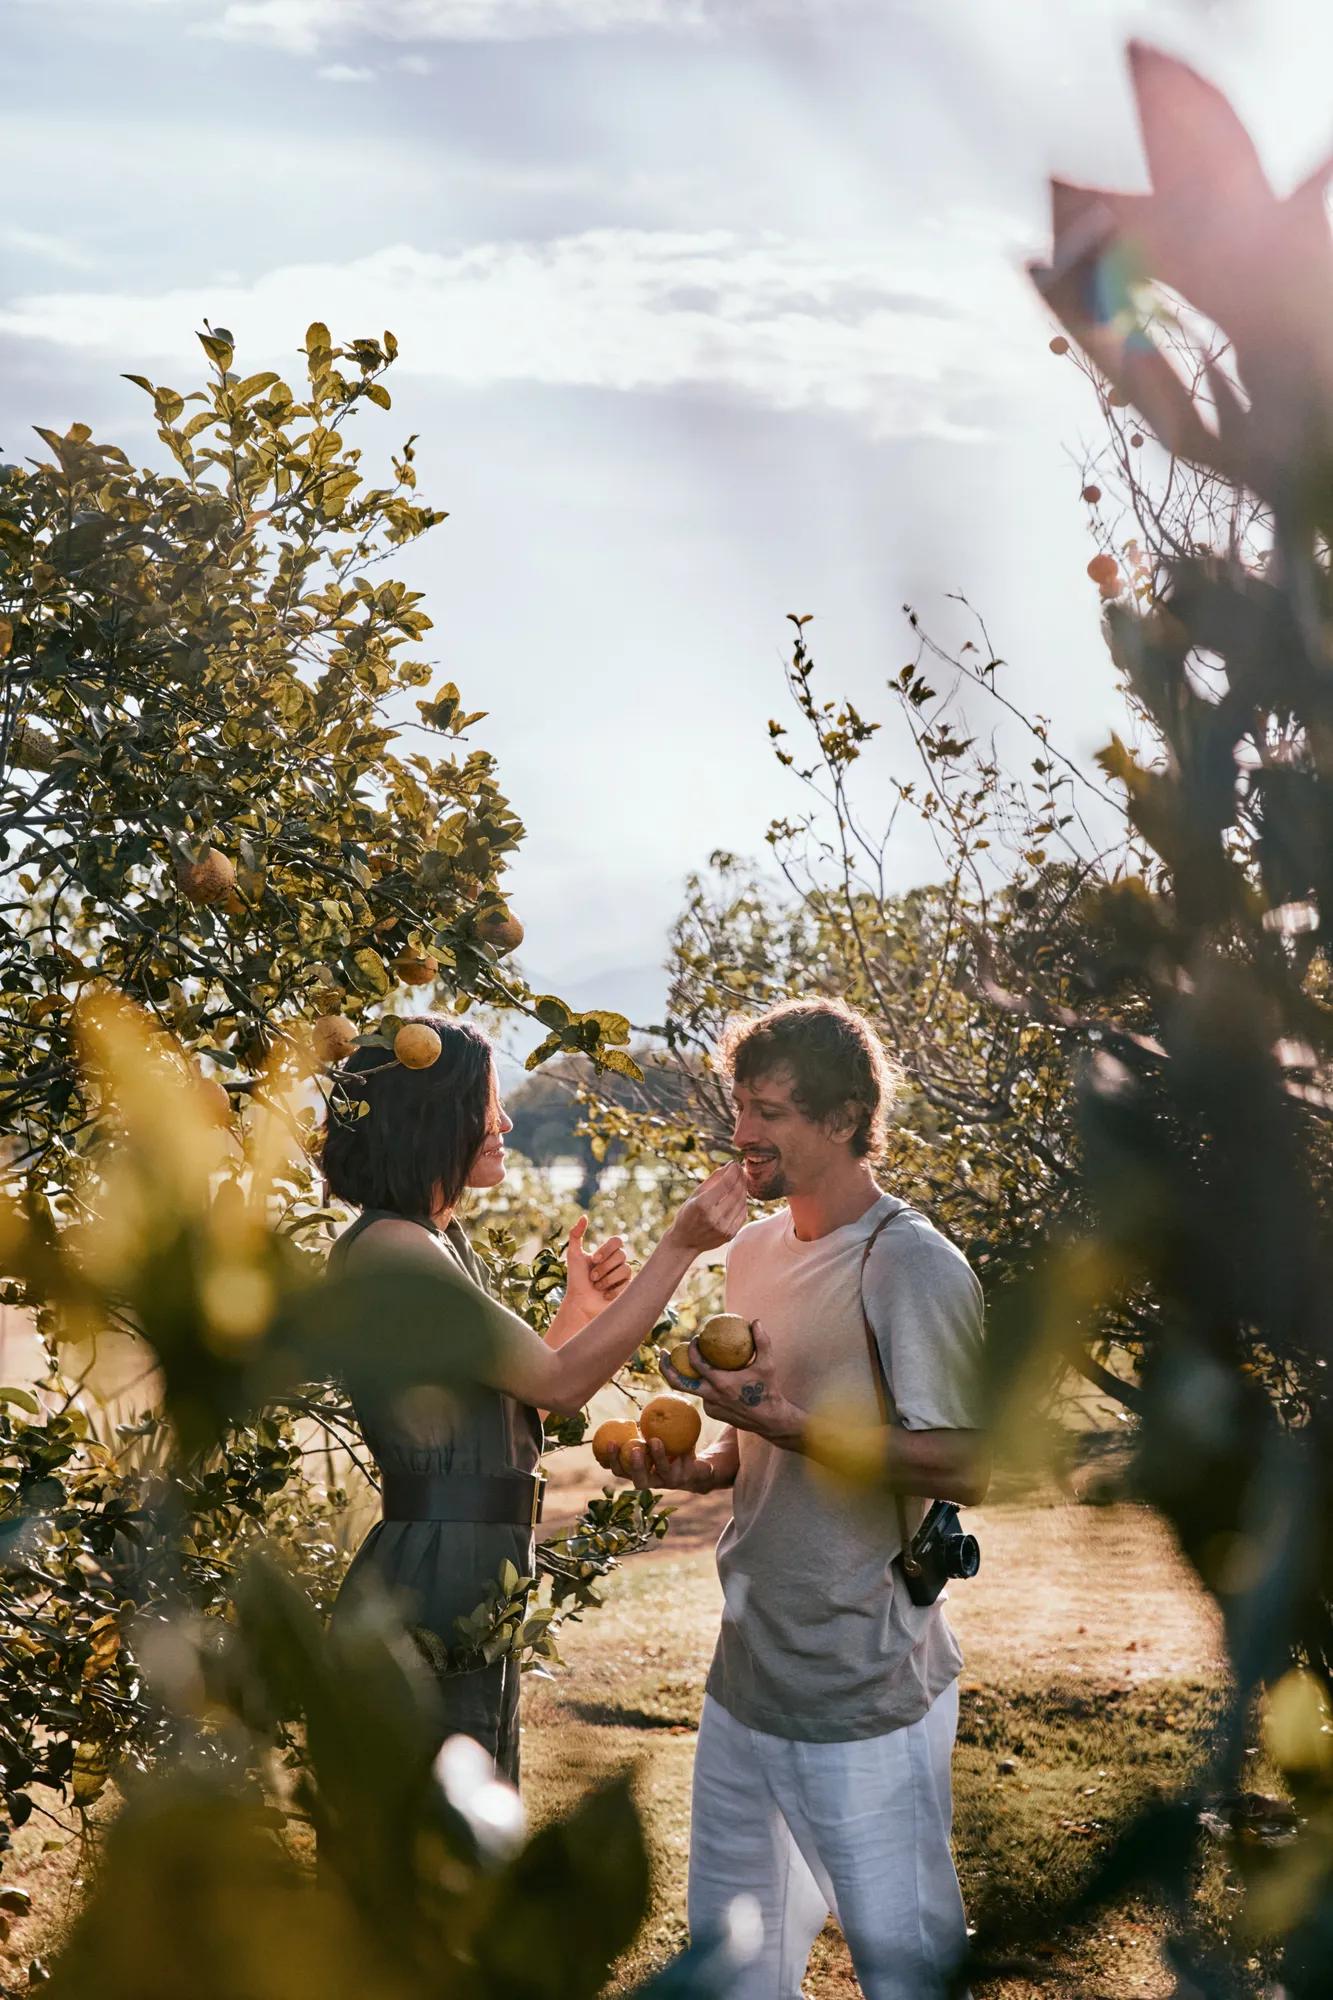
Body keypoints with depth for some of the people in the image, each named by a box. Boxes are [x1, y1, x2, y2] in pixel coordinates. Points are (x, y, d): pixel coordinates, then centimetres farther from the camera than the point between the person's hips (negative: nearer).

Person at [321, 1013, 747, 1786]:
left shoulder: (441, 1242, 14)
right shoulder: (389, 1248, -17)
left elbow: (519, 1395, 18)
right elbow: (559, 1383, -19)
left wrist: (579, 1310, 7)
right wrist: (682, 1247, -18)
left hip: (473, 1591, 10)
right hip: (428, 1586, -10)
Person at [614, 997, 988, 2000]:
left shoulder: (914, 1266, -15)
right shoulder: (752, 1254, 11)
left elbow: (963, 1467, -21)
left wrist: (783, 1422, -23)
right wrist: (696, 1467, 1)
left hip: (865, 1685, -8)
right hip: (747, 1666, 8)